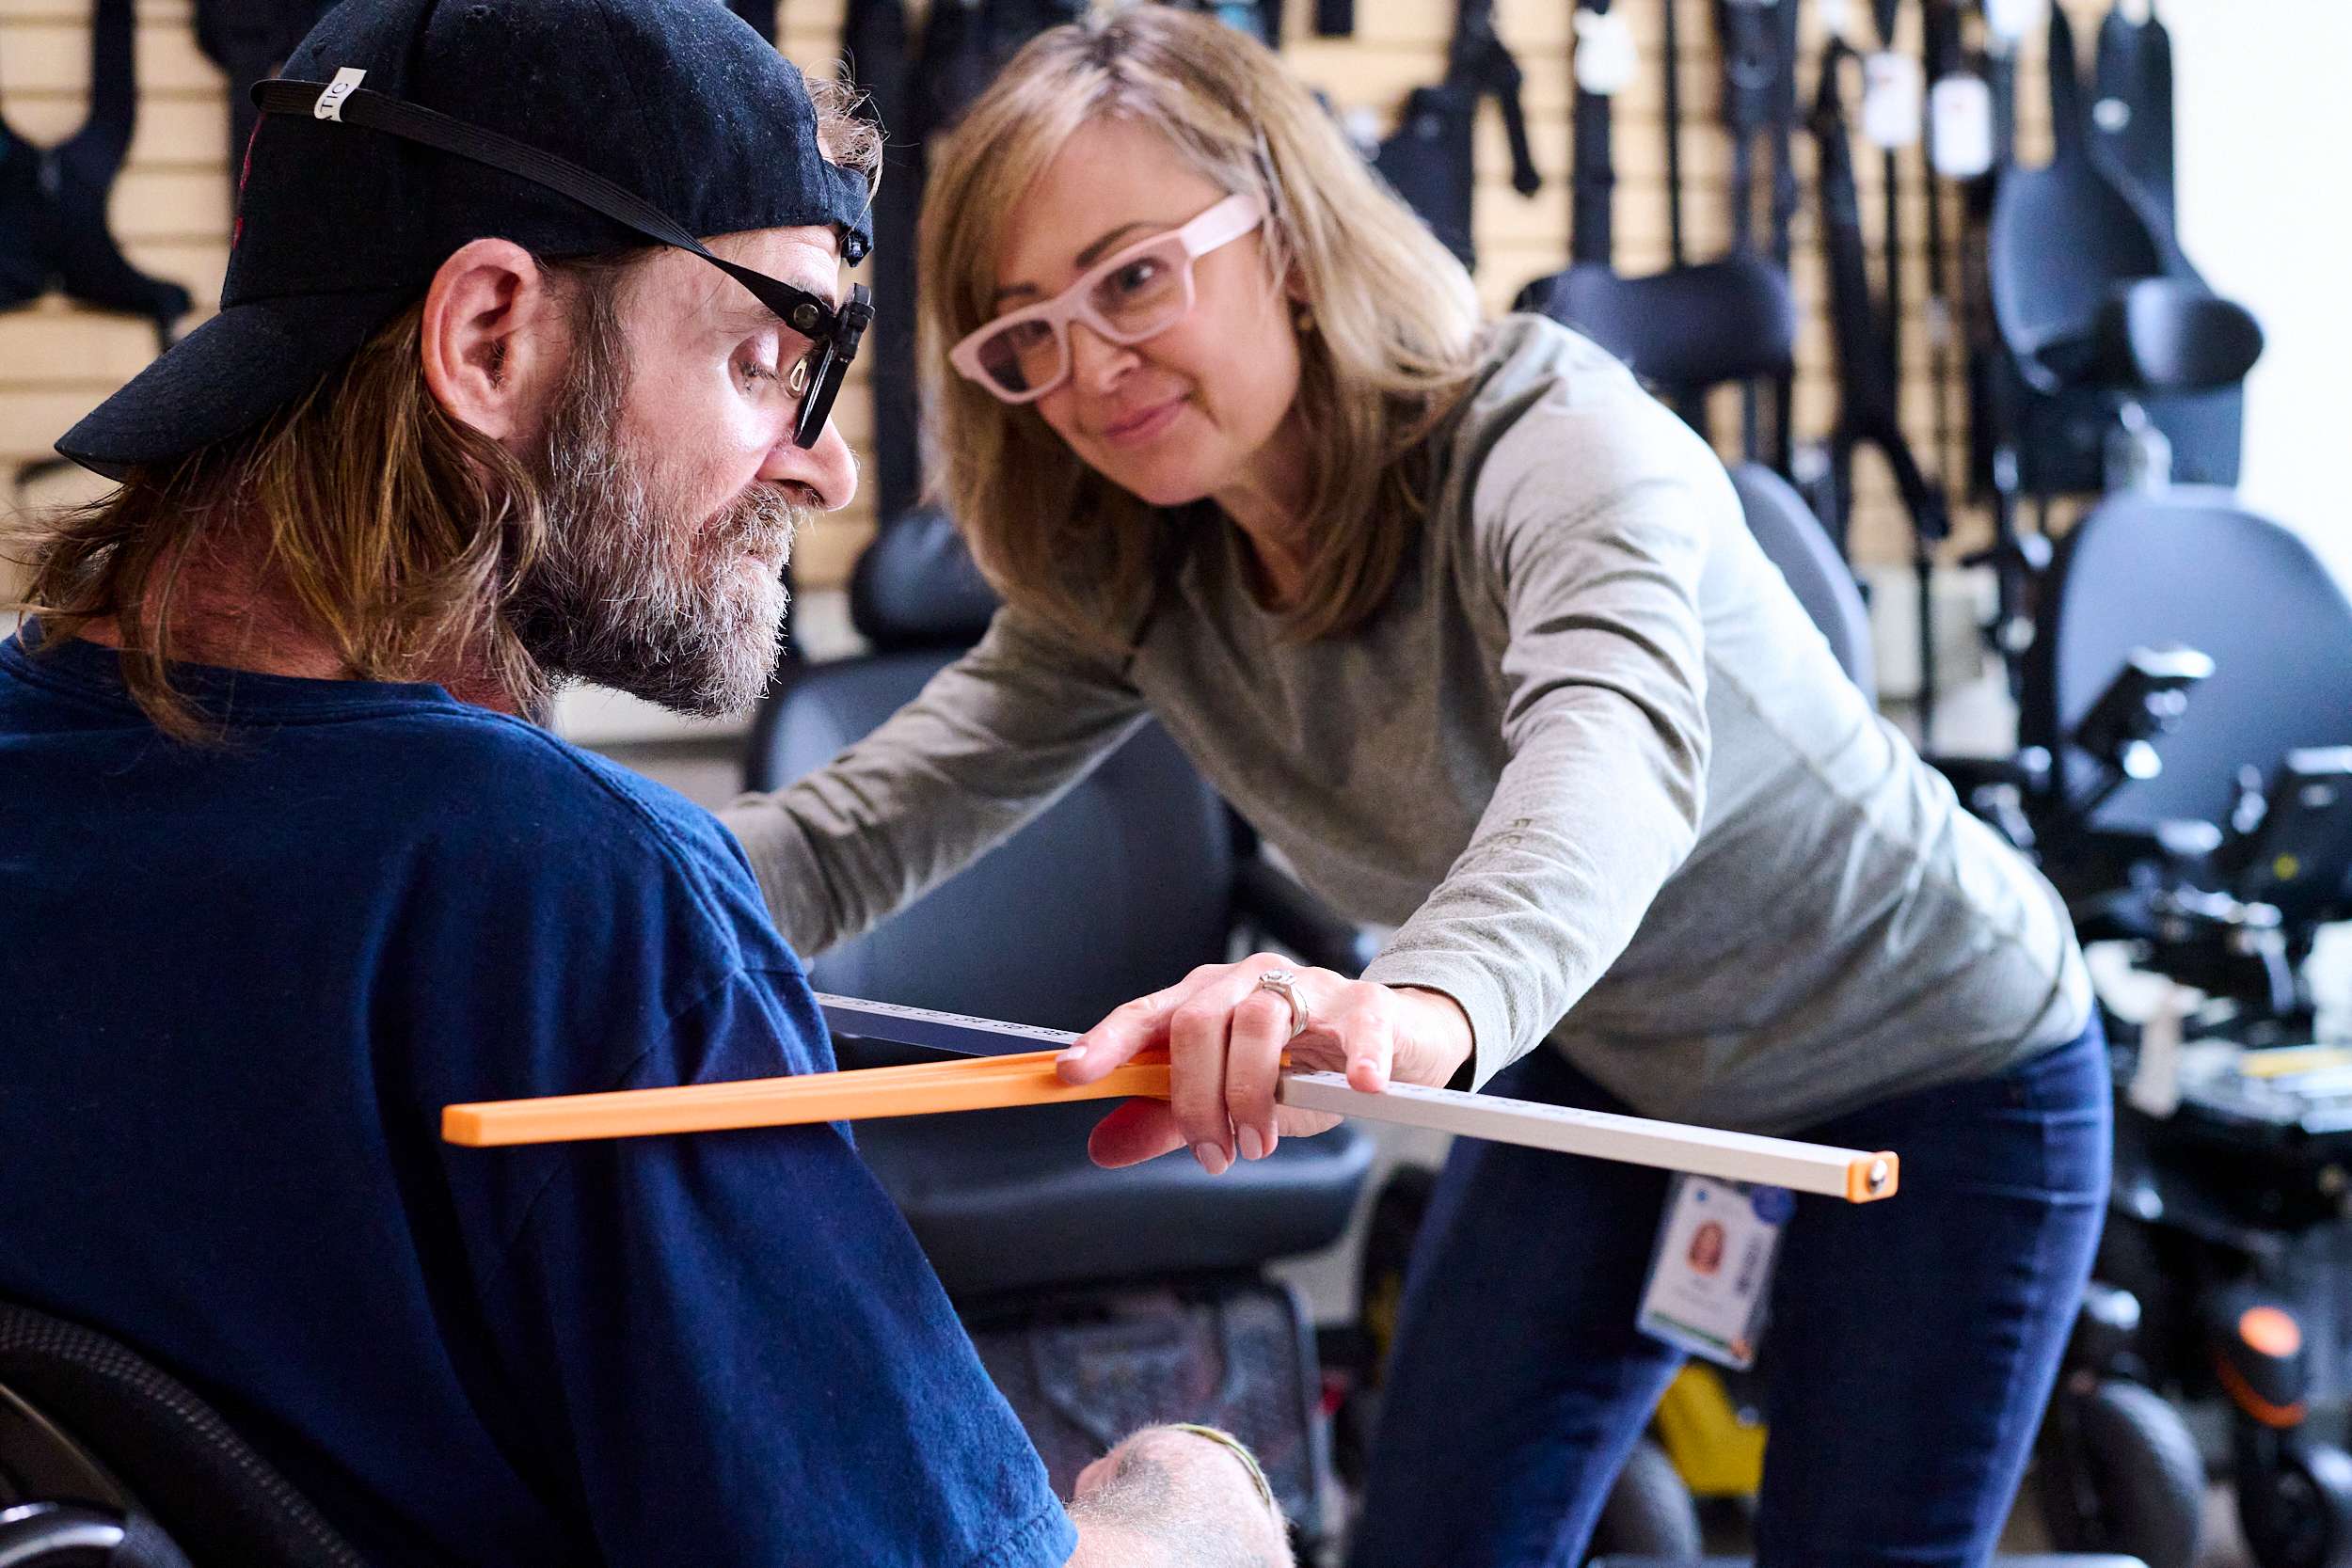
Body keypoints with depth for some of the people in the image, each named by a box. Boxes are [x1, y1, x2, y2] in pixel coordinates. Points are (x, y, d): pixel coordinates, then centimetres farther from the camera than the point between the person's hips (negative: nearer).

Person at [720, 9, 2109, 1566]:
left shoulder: (1553, 436, -33)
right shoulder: (1126, 586, -12)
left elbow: (1616, 741, -55)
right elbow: (850, 833, -15)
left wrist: (1428, 1002, -76)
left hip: (1935, 1075, -5)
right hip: (1606, 1069, 6)